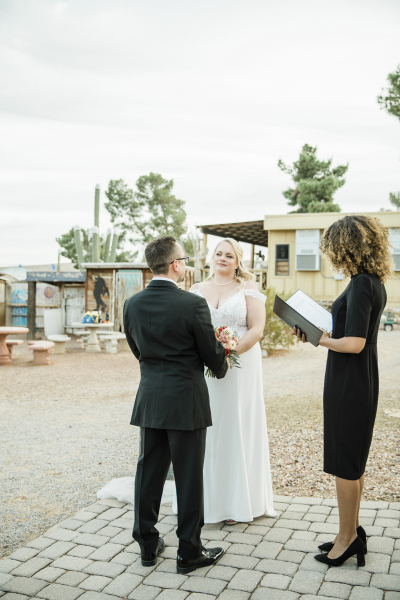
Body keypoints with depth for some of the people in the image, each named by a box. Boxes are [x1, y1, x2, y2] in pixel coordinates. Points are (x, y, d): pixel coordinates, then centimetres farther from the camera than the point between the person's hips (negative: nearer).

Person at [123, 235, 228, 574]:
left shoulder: (133, 304, 0)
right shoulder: (193, 304, -16)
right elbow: (213, 355, -8)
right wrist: (222, 367, 15)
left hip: (149, 400, 5)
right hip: (186, 401, -5)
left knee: (149, 471, 15)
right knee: (189, 476, 7)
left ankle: (148, 545, 29)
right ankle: (189, 552, 20)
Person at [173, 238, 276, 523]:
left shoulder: (248, 290, 2)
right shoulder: (197, 290, 11)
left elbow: (257, 329, -6)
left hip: (239, 368, -3)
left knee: (235, 428, 3)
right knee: (203, 428, 6)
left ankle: (235, 501, 16)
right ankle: (203, 496, 19)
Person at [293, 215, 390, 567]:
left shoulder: (361, 285, -20)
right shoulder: (374, 283, 9)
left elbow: (353, 343, -26)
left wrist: (323, 340, -9)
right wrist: (318, 333, 8)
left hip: (349, 383, -10)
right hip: (361, 380, 10)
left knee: (345, 464, 5)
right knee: (352, 461, 19)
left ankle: (347, 538, 20)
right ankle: (353, 531, 33)